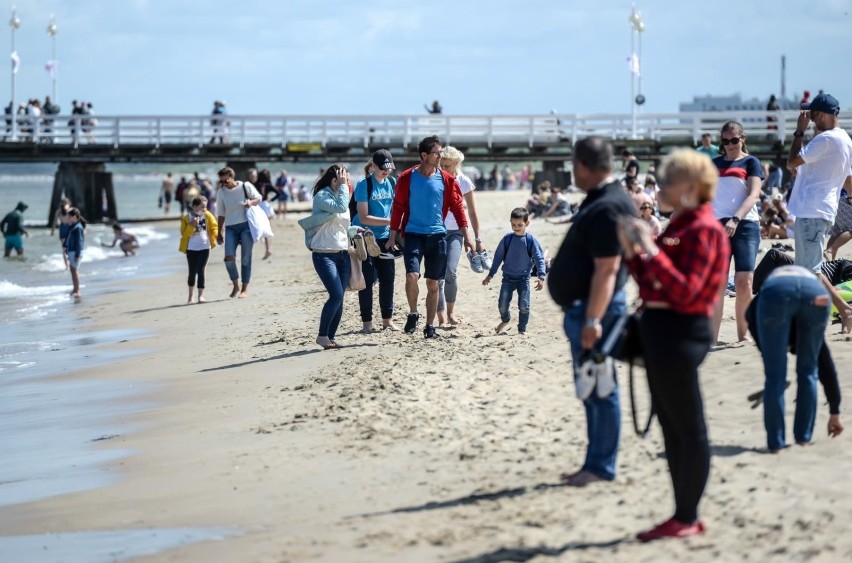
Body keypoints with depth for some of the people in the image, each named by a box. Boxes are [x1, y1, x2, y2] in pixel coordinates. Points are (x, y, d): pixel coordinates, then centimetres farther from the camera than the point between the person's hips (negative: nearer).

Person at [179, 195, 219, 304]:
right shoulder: (187, 218, -5)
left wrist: (215, 235, -17)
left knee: (201, 270, -6)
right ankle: (190, 296, 21)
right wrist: (192, 225, -23)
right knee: (192, 272, 4)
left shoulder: (208, 215, 1)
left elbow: (214, 227, 3)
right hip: (191, 248, 0)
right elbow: (184, 233, -10)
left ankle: (201, 295, 1)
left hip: (204, 247, 0)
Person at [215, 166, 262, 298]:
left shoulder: (245, 186, -1)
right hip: (230, 228, 2)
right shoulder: (221, 192, 8)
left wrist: (251, 202, -16)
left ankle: (245, 289, 7)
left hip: (246, 225, -2)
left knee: (246, 258, -1)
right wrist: (219, 233, 14)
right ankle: (236, 286, 3)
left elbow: (258, 198, 7)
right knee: (229, 257, -14)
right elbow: (221, 214, 14)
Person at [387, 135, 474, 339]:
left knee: (433, 284, 4)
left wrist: (466, 235, 0)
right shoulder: (407, 178, -2)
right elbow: (398, 207, 3)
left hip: (437, 235, 2)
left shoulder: (446, 180, 3)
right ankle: (413, 314, 4)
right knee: (412, 276, -19)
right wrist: (393, 236, 2)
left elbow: (458, 207, 5)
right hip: (413, 234, -2)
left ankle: (429, 326, 14)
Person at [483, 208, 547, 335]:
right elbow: (498, 257, 6)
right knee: (502, 304, -1)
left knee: (524, 306, -9)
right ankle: (505, 320, 31)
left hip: (524, 278, -2)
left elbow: (539, 259, -8)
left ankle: (522, 329, 11)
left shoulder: (531, 241, -9)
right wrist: (490, 275, 8)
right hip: (508, 277, 2)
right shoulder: (507, 239, -2)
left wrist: (541, 277, -20)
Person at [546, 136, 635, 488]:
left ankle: (601, 467, 1)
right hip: (582, 307, 11)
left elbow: (607, 268, -25)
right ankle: (596, 463, 22)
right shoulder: (599, 200, 14)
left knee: (600, 390, -4)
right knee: (591, 390, 15)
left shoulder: (607, 208, -19)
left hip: (595, 308, -11)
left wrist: (593, 320, -27)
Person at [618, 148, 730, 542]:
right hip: (659, 328, 10)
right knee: (671, 425, 13)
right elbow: (652, 284, 17)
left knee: (688, 427, -4)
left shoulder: (703, 230, -13)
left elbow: (684, 291, -22)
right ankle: (683, 516, 19)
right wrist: (632, 250, 6)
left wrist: (651, 249, -23)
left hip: (680, 332, -10)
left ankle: (687, 518, 1)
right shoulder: (678, 226, 17)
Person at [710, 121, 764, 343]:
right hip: (717, 225, 3)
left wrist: (736, 219, -21)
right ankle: (712, 337, -7)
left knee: (744, 281, -8)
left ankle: (743, 335, 3)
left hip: (745, 225, -3)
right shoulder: (714, 164, 16)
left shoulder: (750, 162, 5)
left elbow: (754, 194, -7)